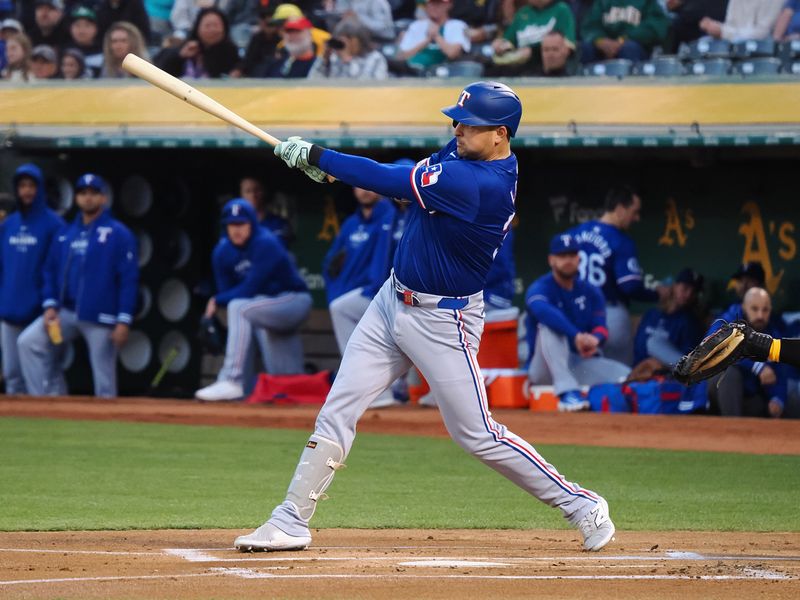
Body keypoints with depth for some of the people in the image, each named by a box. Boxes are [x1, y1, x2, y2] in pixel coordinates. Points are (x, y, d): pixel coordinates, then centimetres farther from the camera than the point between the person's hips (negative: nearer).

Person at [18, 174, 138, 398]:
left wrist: (124, 321, -14)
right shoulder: (65, 235, 12)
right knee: (29, 342, -10)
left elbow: (129, 279, -8)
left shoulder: (119, 234, -4)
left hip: (101, 318, -5)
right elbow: (51, 272, 17)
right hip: (67, 312, 5)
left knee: (104, 380, -2)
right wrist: (50, 305, 1)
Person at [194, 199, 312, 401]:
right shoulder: (223, 252, -3)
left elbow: (250, 289, -26)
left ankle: (231, 382, -36)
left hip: (293, 300, -8)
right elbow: (225, 290, -1)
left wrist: (217, 301, -19)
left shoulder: (265, 244, -22)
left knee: (239, 308, -31)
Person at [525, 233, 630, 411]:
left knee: (624, 374, -23)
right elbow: (542, 310, -32)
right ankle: (567, 391, -41)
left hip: (582, 363, 3)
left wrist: (595, 339, -29)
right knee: (549, 327, -34)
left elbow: (600, 326, -2)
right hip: (544, 369, -3)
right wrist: (576, 336, -45)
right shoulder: (540, 288, -8)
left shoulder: (590, 292, 10)